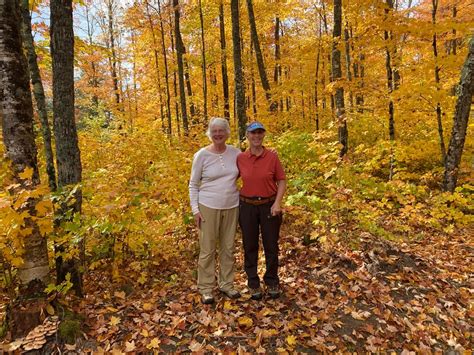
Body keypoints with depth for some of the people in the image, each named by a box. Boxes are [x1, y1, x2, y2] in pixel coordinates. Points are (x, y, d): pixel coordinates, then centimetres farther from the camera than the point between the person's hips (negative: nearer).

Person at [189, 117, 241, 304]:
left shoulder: (235, 152, 1)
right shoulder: (202, 155, -6)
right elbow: (193, 184, -2)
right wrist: (195, 209, -7)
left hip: (231, 207, 3)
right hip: (208, 207, -3)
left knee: (228, 247, 13)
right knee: (207, 249, 5)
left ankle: (226, 284, 30)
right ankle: (205, 288, 21)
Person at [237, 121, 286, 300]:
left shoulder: (272, 156, -6)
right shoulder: (240, 158, -2)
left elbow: (282, 181, -2)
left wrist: (277, 203, -13)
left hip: (269, 206, -1)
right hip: (247, 207, 1)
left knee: (271, 246, 10)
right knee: (250, 247, 10)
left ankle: (272, 282, 32)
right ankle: (253, 284, 29)